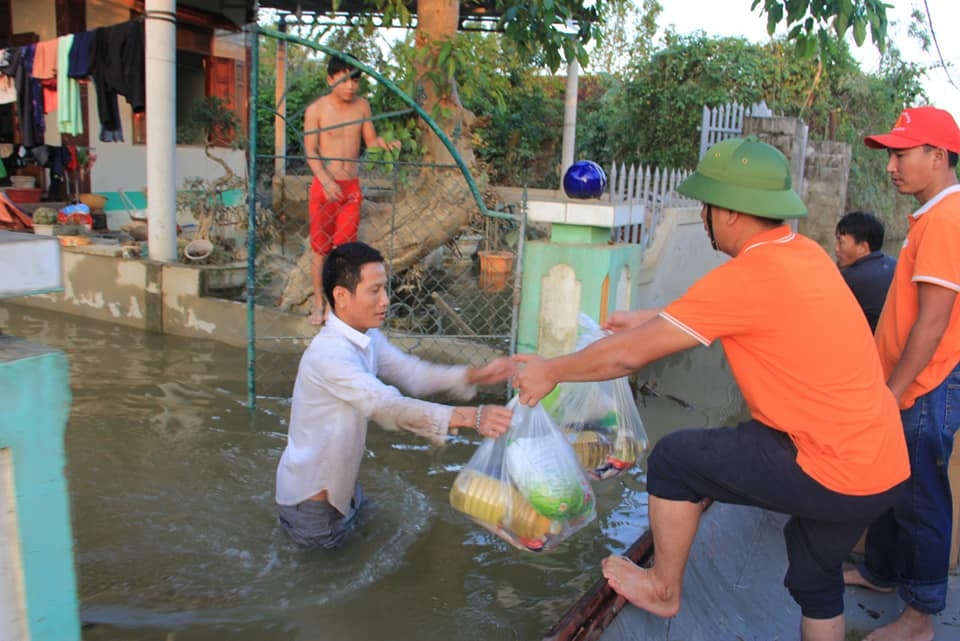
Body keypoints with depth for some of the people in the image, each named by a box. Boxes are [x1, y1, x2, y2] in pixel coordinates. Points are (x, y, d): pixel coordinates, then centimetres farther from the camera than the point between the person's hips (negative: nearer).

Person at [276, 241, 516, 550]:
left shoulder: (368, 338, -3)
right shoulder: (329, 353, -34)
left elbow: (411, 373, -9)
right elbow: (388, 406, -43)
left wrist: (475, 375, -23)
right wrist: (470, 417, -52)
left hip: (338, 477, 9)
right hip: (310, 490, -9)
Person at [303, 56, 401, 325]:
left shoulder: (362, 106, 3)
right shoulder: (316, 109, -8)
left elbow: (370, 140, 11)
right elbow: (310, 150, -10)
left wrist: (385, 144, -12)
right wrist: (326, 181, -23)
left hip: (351, 186, 3)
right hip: (325, 186, -3)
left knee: (344, 247, 4)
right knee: (320, 247, 5)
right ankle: (319, 302, 18)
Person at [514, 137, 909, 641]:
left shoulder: (747, 277, -22)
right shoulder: (804, 253, 4)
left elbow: (630, 354, -15)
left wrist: (551, 371, -1)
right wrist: (648, 318, 27)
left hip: (829, 471, -9)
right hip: (883, 465, 9)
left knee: (673, 458, 5)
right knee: (816, 580, 27)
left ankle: (664, 589, 25)